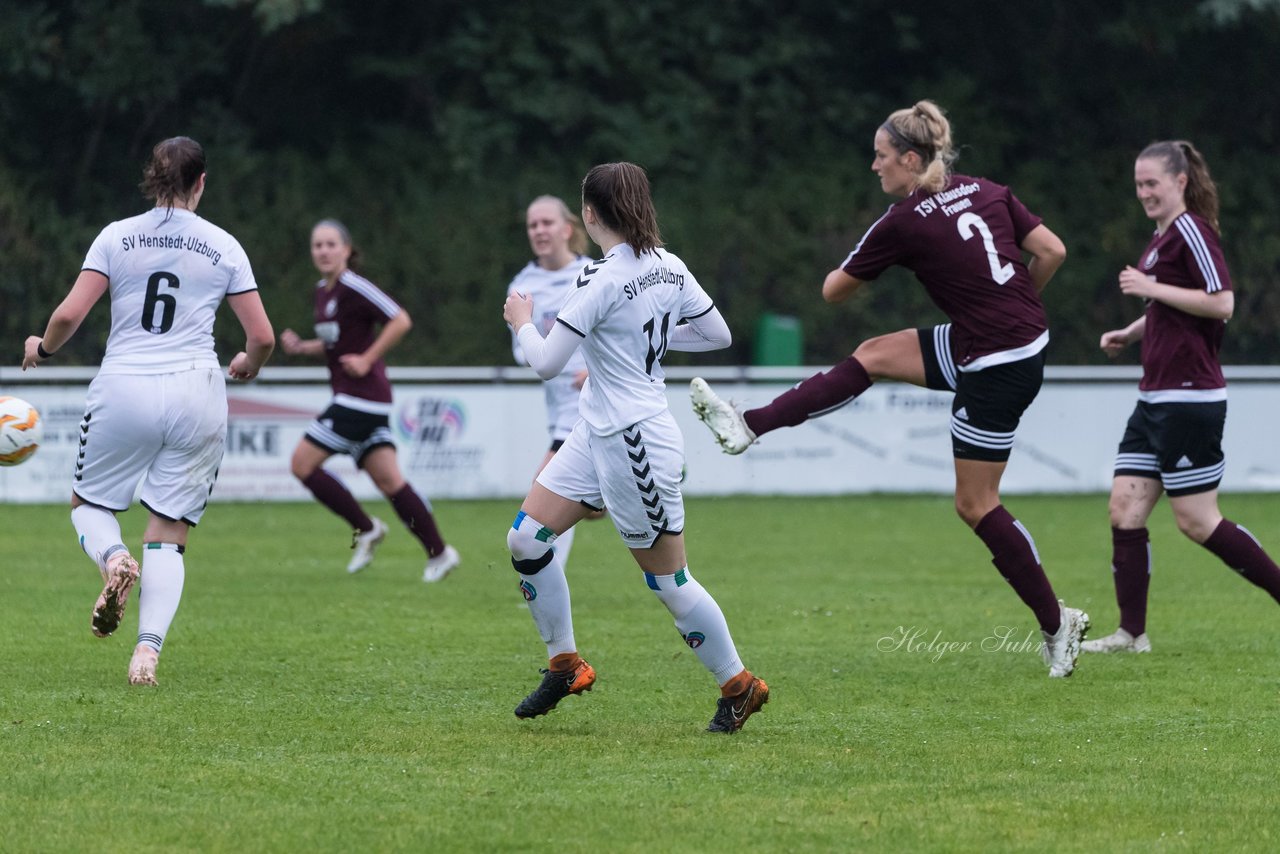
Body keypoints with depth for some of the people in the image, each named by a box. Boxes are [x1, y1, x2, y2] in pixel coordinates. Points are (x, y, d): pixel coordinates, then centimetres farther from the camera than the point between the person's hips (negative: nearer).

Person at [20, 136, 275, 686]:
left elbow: (69, 315, -5)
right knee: (168, 534, 7)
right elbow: (262, 336, 3)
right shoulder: (223, 247, 4)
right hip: (196, 393, 1)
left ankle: (114, 558, -16)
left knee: (88, 503, 19)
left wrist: (42, 348, 16)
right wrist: (247, 366, 25)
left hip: (123, 390, -1)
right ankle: (148, 648, -11)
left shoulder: (116, 237, 2)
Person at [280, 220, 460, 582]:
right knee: (388, 480, 5)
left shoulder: (353, 287, -13)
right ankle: (439, 553, 7)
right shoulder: (322, 291, 15)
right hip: (350, 398, 9)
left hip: (361, 395, -9)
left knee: (303, 463, -7)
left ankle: (365, 528, 1)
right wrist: (302, 347, 11)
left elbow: (400, 321, -17)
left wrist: (367, 360, -17)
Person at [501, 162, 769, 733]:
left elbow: (546, 363, -18)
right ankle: (564, 665, 15)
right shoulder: (668, 267, 3)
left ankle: (738, 685, 15)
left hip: (635, 442, -9)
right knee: (526, 540, 6)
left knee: (669, 581, 2)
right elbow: (717, 333, 11)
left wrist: (522, 322, 2)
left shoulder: (602, 280, -22)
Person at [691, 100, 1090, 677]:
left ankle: (1056, 623, 8)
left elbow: (833, 291, 1)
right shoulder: (985, 191, 4)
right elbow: (1053, 251, 3)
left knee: (975, 502, 3)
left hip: (997, 366, -8)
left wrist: (844, 272, 24)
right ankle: (748, 427, 20)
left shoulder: (903, 223, -13)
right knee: (873, 356, 14)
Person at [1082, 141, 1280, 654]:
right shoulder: (1163, 236, 17)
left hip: (1189, 398, -10)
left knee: (1196, 520, -6)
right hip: (1156, 398, 10)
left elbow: (1222, 304, -22)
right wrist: (1130, 333, 15)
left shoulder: (1191, 231, -12)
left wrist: (1151, 288, -18)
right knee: (1125, 509, 3)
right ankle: (1132, 633, 5)